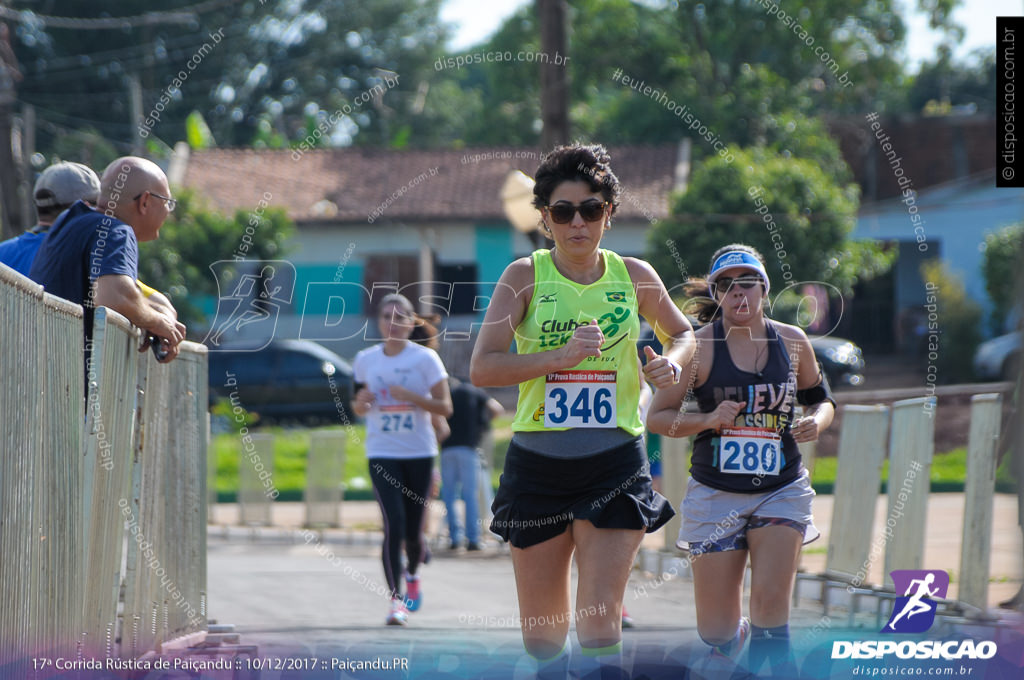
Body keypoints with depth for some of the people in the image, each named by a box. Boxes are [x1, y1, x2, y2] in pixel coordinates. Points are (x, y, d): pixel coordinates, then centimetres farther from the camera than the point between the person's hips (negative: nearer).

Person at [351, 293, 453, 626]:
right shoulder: (365, 360, 5)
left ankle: (412, 574, 39)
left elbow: (445, 407, -6)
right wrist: (361, 403, -8)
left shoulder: (425, 358, -3)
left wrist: (410, 396, -20)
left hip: (419, 452, 0)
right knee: (394, 523, -16)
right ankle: (396, 599, -13)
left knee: (413, 530, 7)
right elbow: (359, 409, 16)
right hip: (382, 454, 0)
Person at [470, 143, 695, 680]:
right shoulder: (525, 276, -2)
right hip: (537, 462, 0)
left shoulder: (634, 276, 5)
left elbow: (681, 333, 23)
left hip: (615, 462, 0)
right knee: (542, 634, 6)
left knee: (600, 621, -13)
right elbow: (481, 368, -9)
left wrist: (672, 361, 0)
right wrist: (561, 356, -20)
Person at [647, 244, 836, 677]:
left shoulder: (792, 341, 3)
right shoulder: (698, 345, -5)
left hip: (781, 490, 1)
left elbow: (820, 399, 18)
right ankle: (738, 639, 39)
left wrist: (817, 421, -5)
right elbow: (657, 418, -3)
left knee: (771, 602, -20)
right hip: (715, 494, -1)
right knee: (716, 632, 3)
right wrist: (709, 420, -19)